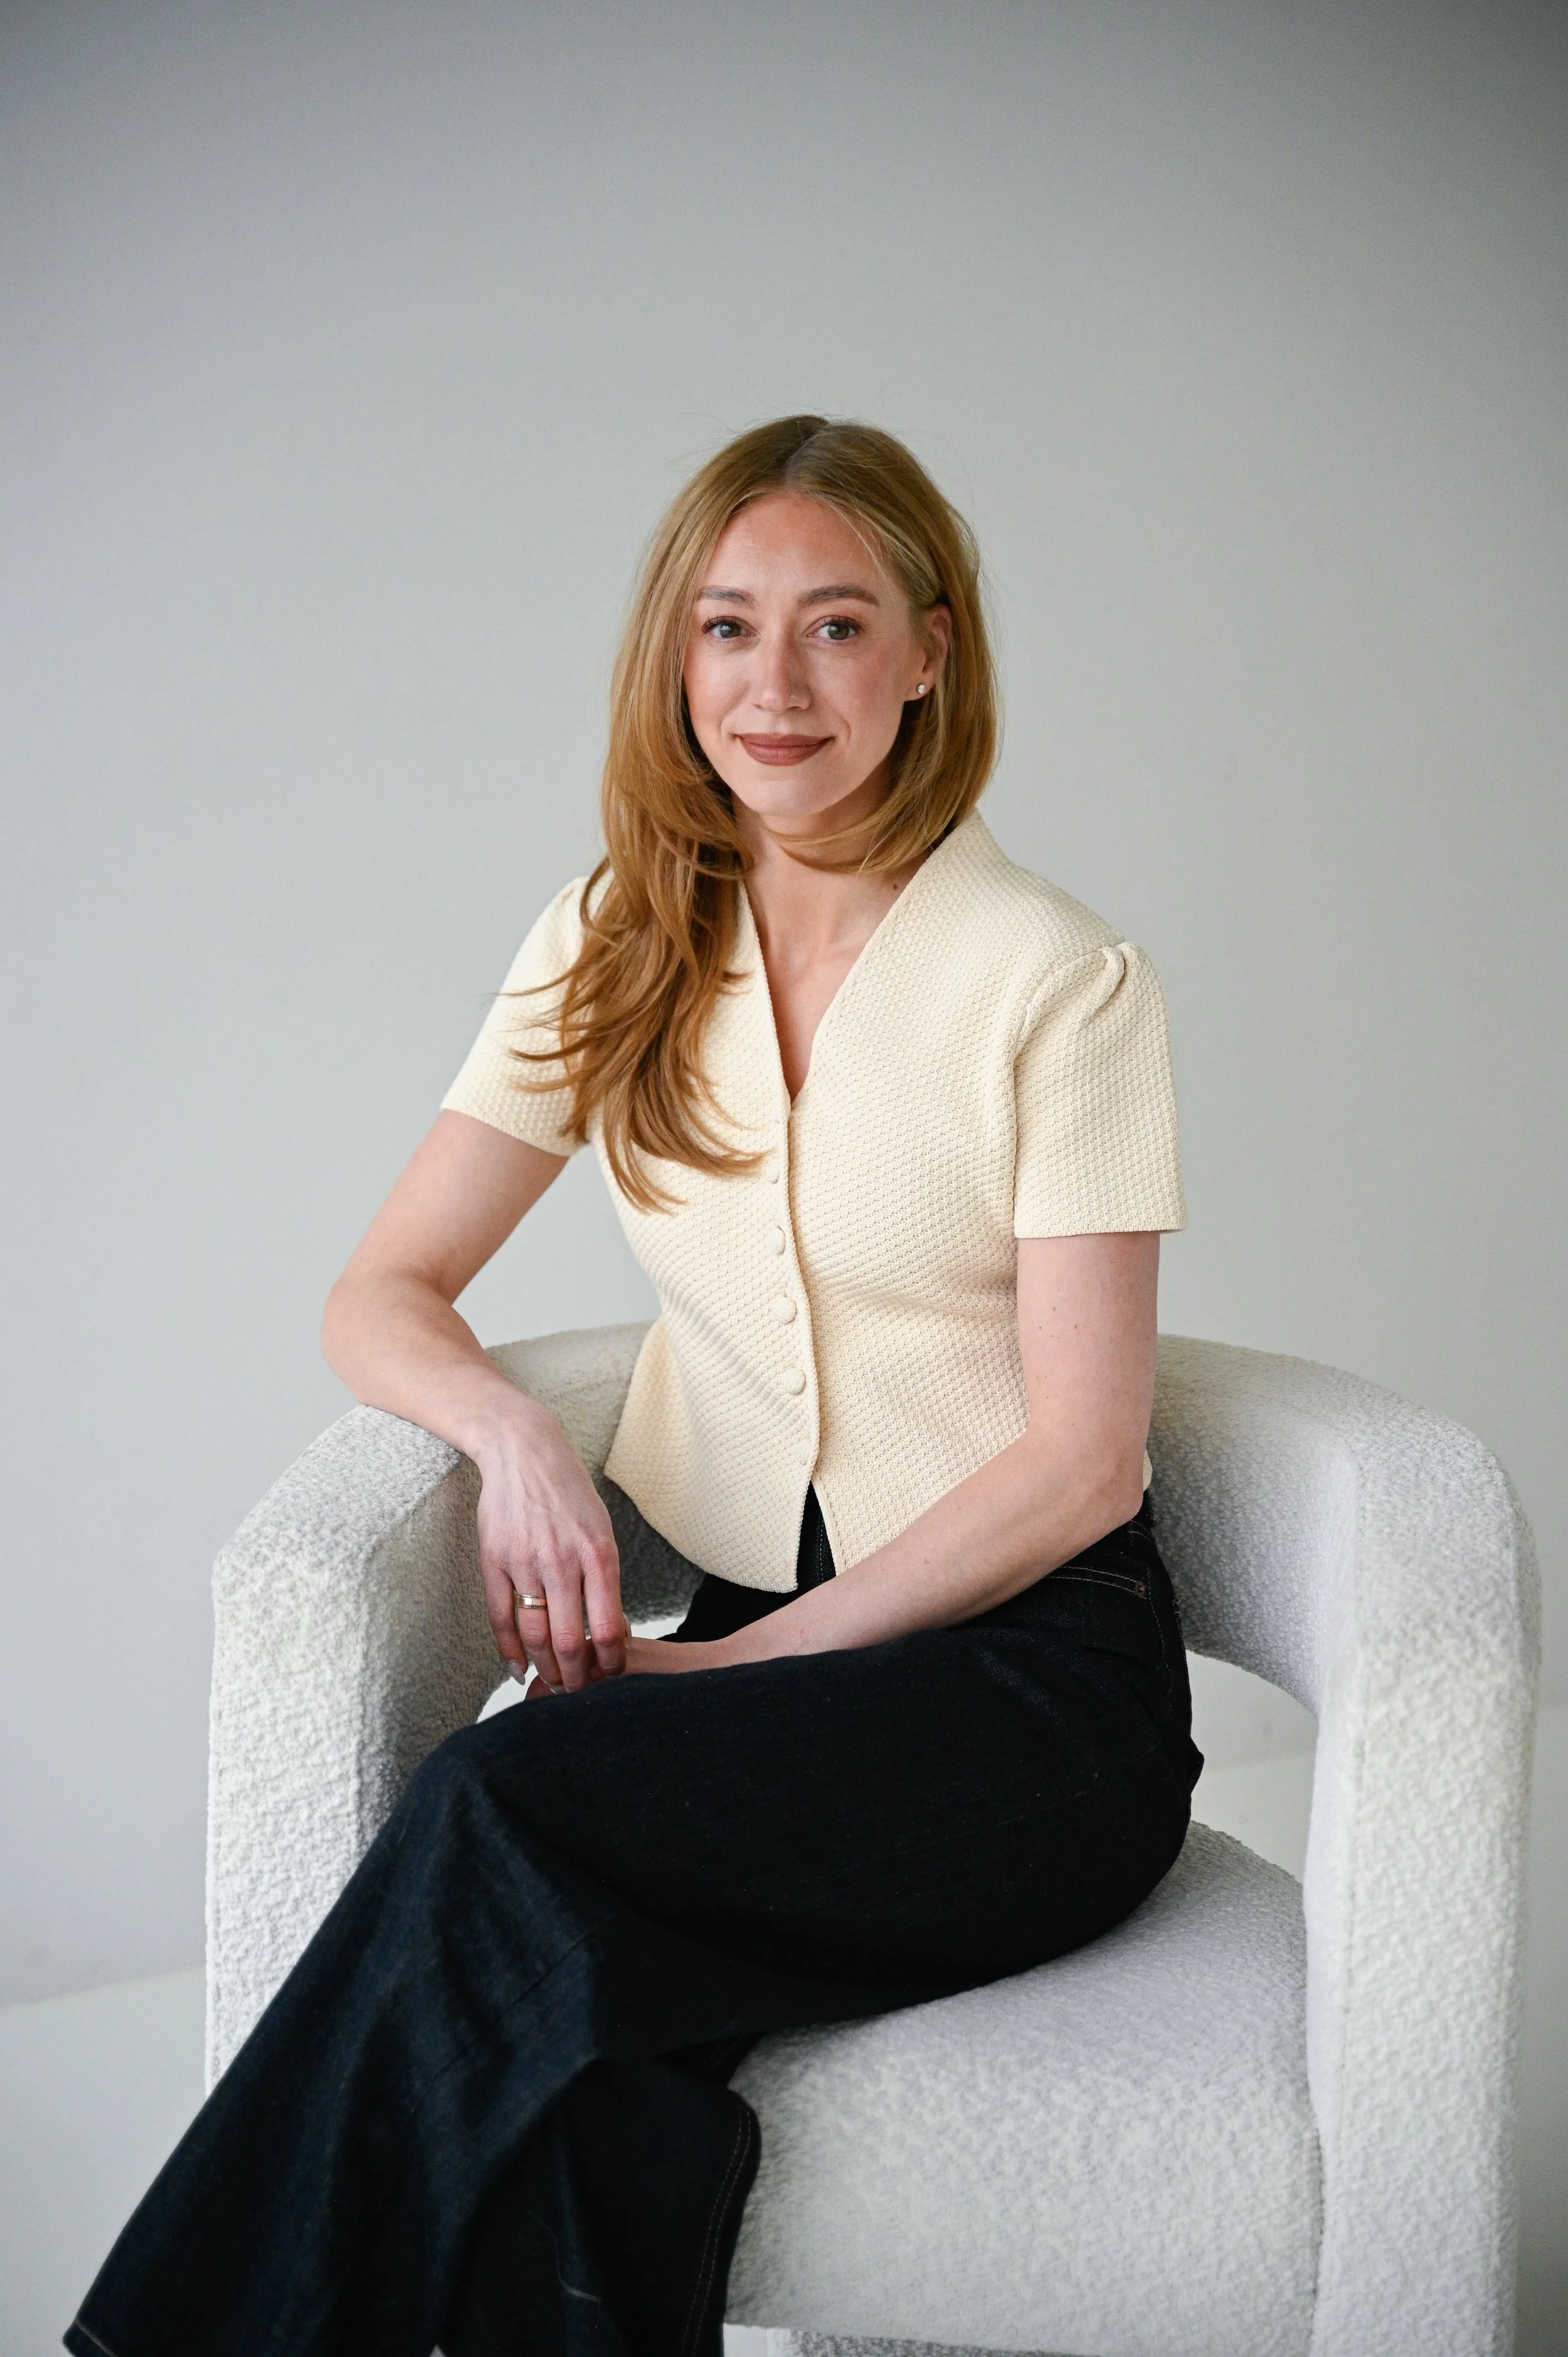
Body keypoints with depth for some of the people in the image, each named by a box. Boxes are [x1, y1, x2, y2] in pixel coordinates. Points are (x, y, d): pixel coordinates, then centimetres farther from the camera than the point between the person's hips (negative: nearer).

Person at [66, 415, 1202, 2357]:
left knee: (503, 1812, -29)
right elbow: (380, 1295, 7)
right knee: (562, 2027, -31)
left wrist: (757, 1659, -14)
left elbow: (1080, 1461, -7)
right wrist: (513, 1433, -15)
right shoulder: (612, 954, 7)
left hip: (1030, 1668, -3)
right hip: (745, 1645, 4)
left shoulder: (1061, 986, -7)